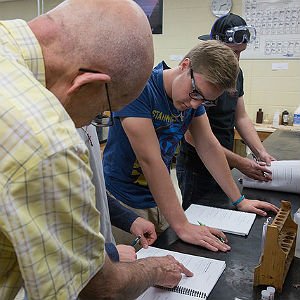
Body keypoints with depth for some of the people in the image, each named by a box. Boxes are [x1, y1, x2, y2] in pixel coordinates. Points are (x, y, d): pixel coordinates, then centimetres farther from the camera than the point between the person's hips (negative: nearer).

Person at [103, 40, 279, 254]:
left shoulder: (195, 96, -3)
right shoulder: (139, 88, -24)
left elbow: (210, 147, 4)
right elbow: (150, 160, -29)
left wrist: (239, 201, 7)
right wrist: (182, 226, -29)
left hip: (159, 199, 6)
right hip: (124, 203, -5)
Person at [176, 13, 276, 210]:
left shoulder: (235, 72, 6)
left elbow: (241, 118, 11)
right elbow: (192, 136, -23)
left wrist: (262, 153, -3)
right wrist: (240, 163, -22)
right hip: (197, 170, -7)